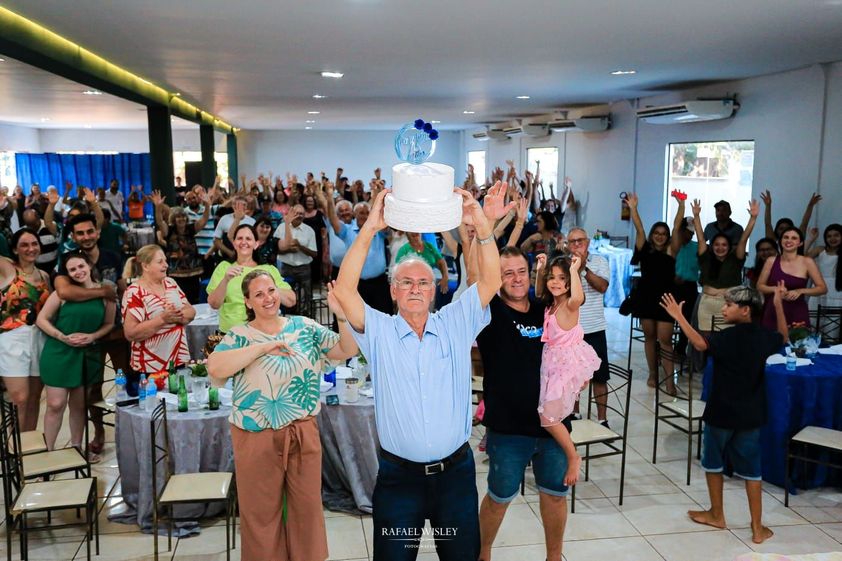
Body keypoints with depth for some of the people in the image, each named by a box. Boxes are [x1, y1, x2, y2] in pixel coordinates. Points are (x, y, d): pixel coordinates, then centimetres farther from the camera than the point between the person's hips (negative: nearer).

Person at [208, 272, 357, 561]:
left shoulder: (305, 327, 2)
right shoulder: (239, 336, -5)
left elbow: (347, 350, -3)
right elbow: (214, 368, -23)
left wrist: (341, 314, -21)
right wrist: (263, 347, -27)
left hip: (303, 432, 2)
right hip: (257, 438, -2)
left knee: (307, 505, 16)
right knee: (261, 511, 14)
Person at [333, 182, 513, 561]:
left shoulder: (455, 324, 1)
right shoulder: (379, 331, -3)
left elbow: (490, 282, -8)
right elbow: (344, 290, -17)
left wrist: (483, 227, -21)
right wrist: (369, 230, -23)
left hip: (456, 471, 2)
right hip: (398, 474, -1)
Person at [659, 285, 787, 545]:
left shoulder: (727, 338, -20)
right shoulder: (764, 336, 0)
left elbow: (700, 343, -38)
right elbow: (783, 337, 23)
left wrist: (679, 316, -36)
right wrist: (778, 305, 26)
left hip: (721, 413, -5)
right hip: (751, 415, 5)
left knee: (713, 463, 15)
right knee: (751, 469, 11)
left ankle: (716, 515, 28)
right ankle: (758, 528, 15)